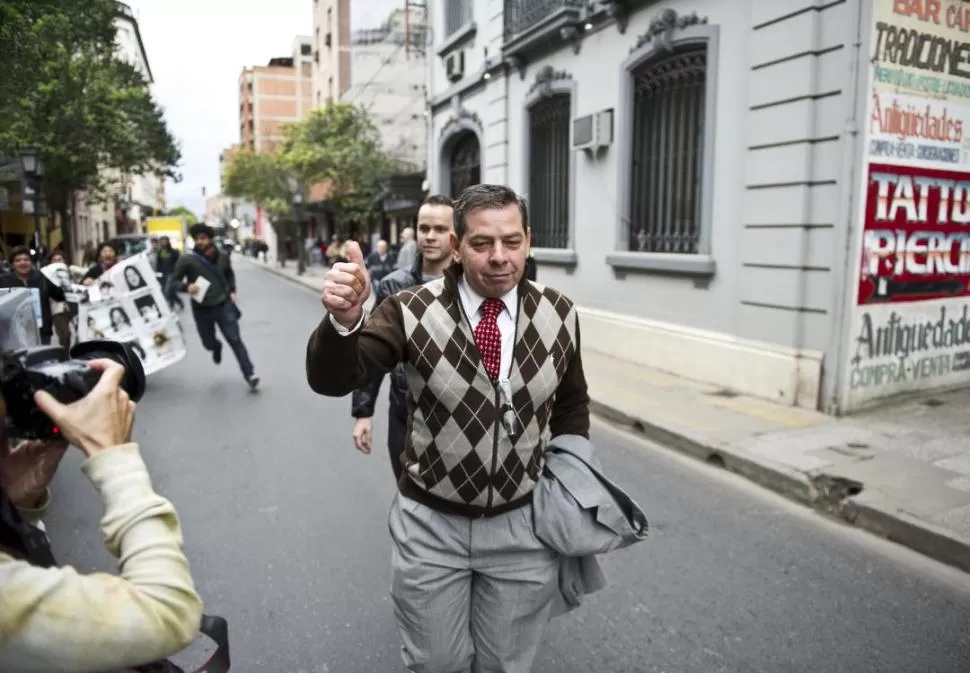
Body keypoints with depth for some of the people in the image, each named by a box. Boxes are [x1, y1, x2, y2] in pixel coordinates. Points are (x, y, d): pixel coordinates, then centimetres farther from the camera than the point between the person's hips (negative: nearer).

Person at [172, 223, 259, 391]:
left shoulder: (223, 257, -1)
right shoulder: (187, 260, -12)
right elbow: (173, 281, -8)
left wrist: (232, 291, 7)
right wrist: (187, 287, -28)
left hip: (224, 305, 0)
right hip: (202, 310, 0)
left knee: (235, 340, -7)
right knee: (209, 344, 15)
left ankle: (250, 374, -5)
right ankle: (217, 347, 53)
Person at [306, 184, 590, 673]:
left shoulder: (559, 315, -6)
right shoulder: (412, 312, -14)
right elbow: (332, 380, -22)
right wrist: (343, 319, -42)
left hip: (523, 526, 2)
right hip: (430, 525, -1)